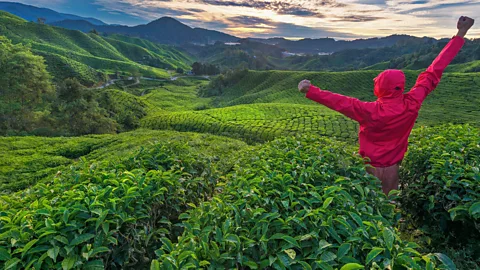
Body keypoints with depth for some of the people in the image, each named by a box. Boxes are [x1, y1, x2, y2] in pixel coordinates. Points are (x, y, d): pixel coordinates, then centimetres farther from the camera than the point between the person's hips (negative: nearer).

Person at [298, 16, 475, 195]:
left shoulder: (371, 111, -28)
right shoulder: (412, 104, -16)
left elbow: (340, 102, -27)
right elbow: (433, 73, -10)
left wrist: (310, 90, -23)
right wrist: (461, 34, -1)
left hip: (371, 168, -4)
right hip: (393, 167, 4)